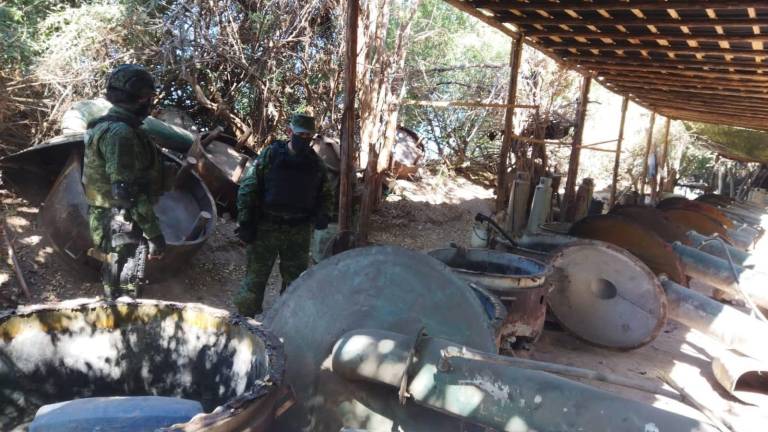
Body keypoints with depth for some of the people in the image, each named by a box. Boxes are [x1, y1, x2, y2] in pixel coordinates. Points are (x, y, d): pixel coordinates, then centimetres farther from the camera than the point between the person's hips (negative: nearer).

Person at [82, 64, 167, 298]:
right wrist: (154, 233, -21)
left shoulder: (106, 127, 15)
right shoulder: (120, 132, -19)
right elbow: (128, 191, -24)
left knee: (115, 290, 20)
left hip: (112, 224, 10)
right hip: (122, 228, -10)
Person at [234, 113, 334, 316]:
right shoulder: (269, 155, -3)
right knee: (255, 278, 2)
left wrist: (322, 215, -3)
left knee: (295, 280, 11)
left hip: (299, 233, 3)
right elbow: (247, 188, -4)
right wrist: (245, 223, -9)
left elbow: (326, 193, 17)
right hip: (265, 229, -3)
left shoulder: (316, 163, 6)